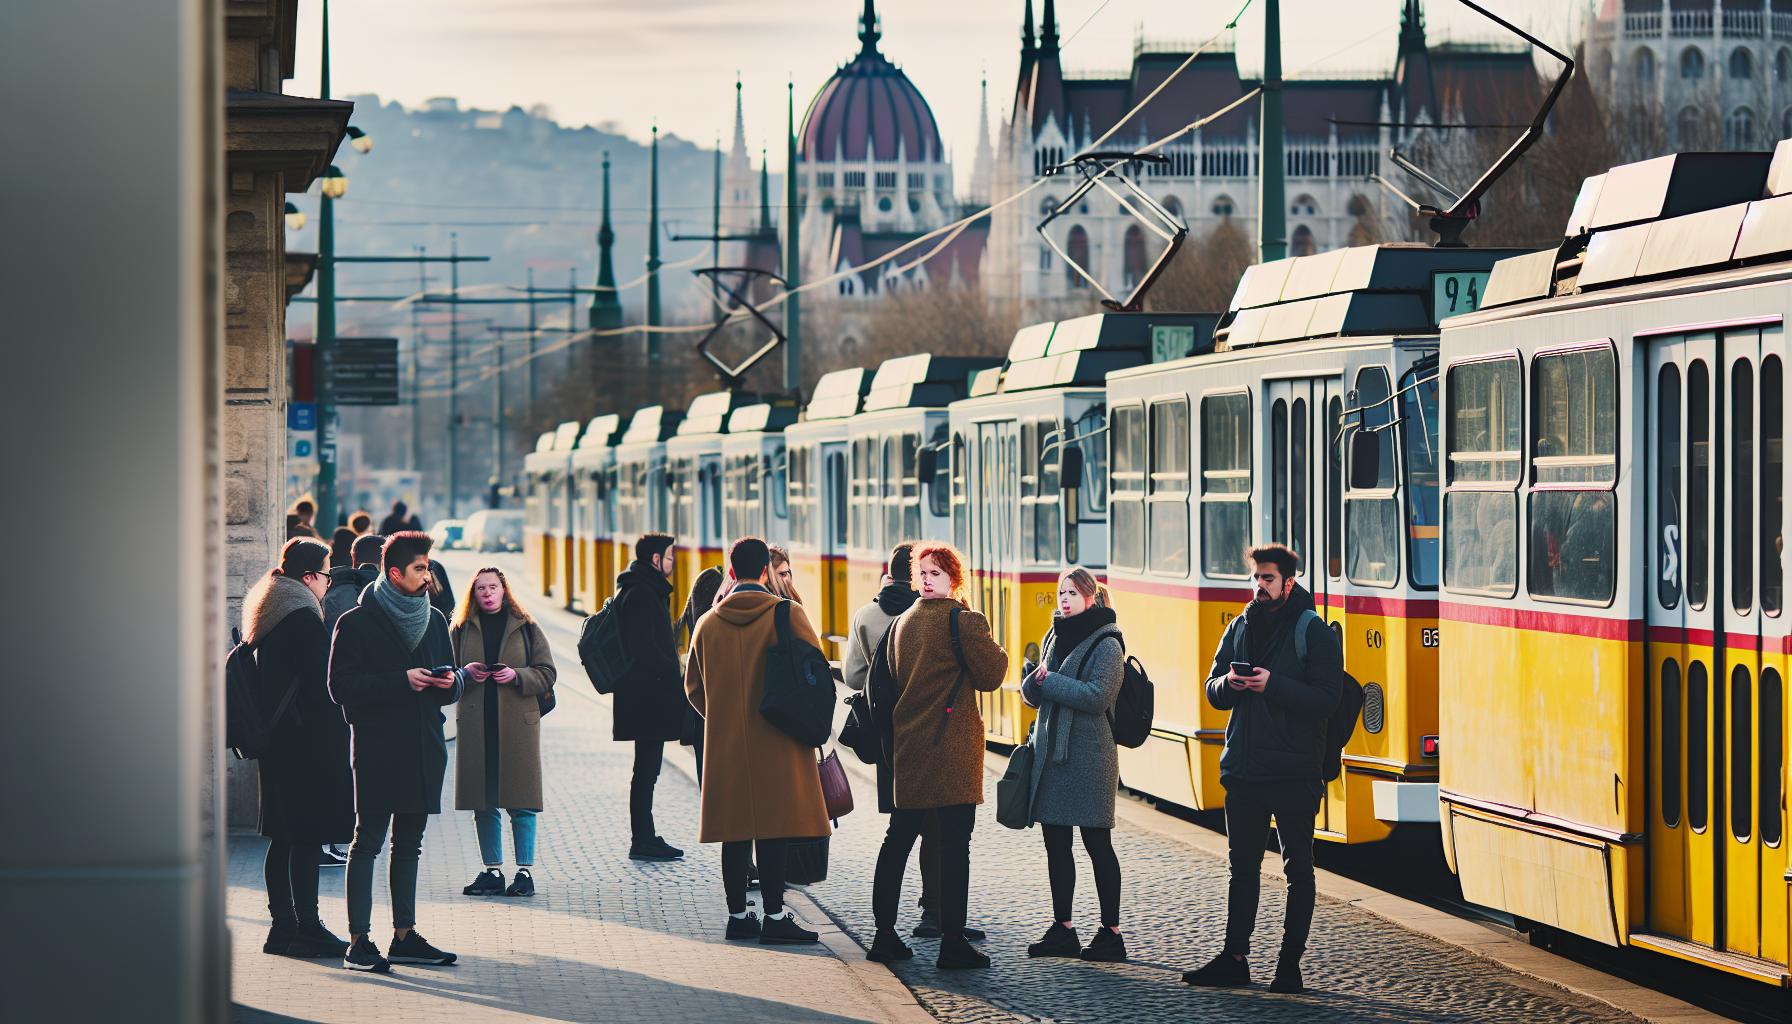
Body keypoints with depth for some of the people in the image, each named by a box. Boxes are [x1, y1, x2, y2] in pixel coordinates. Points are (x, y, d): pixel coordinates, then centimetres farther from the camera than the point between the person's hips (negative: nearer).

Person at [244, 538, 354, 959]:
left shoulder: (265, 616, 14)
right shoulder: (303, 618, -15)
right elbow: (318, 687, -18)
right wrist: (337, 740, -13)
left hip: (275, 742, 10)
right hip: (306, 745, -10)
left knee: (284, 837, 12)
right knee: (306, 838, -7)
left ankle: (283, 925, 15)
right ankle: (306, 928, -7)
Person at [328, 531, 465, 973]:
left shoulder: (434, 620, 15)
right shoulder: (357, 622, -4)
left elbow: (455, 682, 19)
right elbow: (342, 687, -12)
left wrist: (451, 681, -5)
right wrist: (402, 682, -19)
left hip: (424, 749, 6)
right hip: (377, 749, -6)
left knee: (409, 843, 10)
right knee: (368, 841, -6)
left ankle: (404, 935, 15)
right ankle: (358, 941, -7)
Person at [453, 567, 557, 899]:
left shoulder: (526, 629, 5)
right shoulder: (462, 631, 10)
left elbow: (547, 674, 3)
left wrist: (516, 676, -13)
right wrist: (466, 674, -9)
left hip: (518, 723, -2)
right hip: (475, 725, 2)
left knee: (521, 802, -3)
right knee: (483, 802, 5)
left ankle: (525, 872, 2)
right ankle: (492, 871, 13)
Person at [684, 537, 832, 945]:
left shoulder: (709, 623, 5)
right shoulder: (787, 614, -7)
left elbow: (693, 686, 12)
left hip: (725, 743, 4)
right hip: (778, 743, -4)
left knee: (735, 828, 8)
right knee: (775, 826, -3)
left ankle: (737, 913, 11)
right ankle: (775, 915, -6)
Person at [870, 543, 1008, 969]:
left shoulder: (902, 623, 10)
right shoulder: (964, 621, -11)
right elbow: (990, 676, -7)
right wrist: (998, 652, 11)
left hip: (908, 743, 7)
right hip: (952, 749, -7)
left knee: (898, 839, 12)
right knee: (954, 843, -5)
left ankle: (884, 935, 14)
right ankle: (952, 942, -7)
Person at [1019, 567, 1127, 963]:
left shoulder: (1106, 645, -8)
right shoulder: (1054, 637, 14)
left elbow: (1097, 696, -19)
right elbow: (1032, 694, 13)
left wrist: (1049, 682, -13)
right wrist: (1036, 681, -10)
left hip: (1088, 755, -7)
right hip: (1050, 752, 7)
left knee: (1097, 844, -4)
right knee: (1056, 842, 9)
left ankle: (1111, 934, 1)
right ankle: (1062, 930, 16)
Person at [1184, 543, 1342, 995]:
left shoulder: (1313, 631, -7)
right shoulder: (1240, 628, 12)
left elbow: (1325, 698, -15)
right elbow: (1213, 690, 13)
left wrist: (1273, 685, -23)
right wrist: (1228, 683, -9)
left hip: (1293, 772, -6)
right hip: (1243, 770, 6)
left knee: (1298, 870, 2)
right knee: (1242, 866, 10)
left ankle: (1290, 964, 6)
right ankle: (1234, 960, 16)